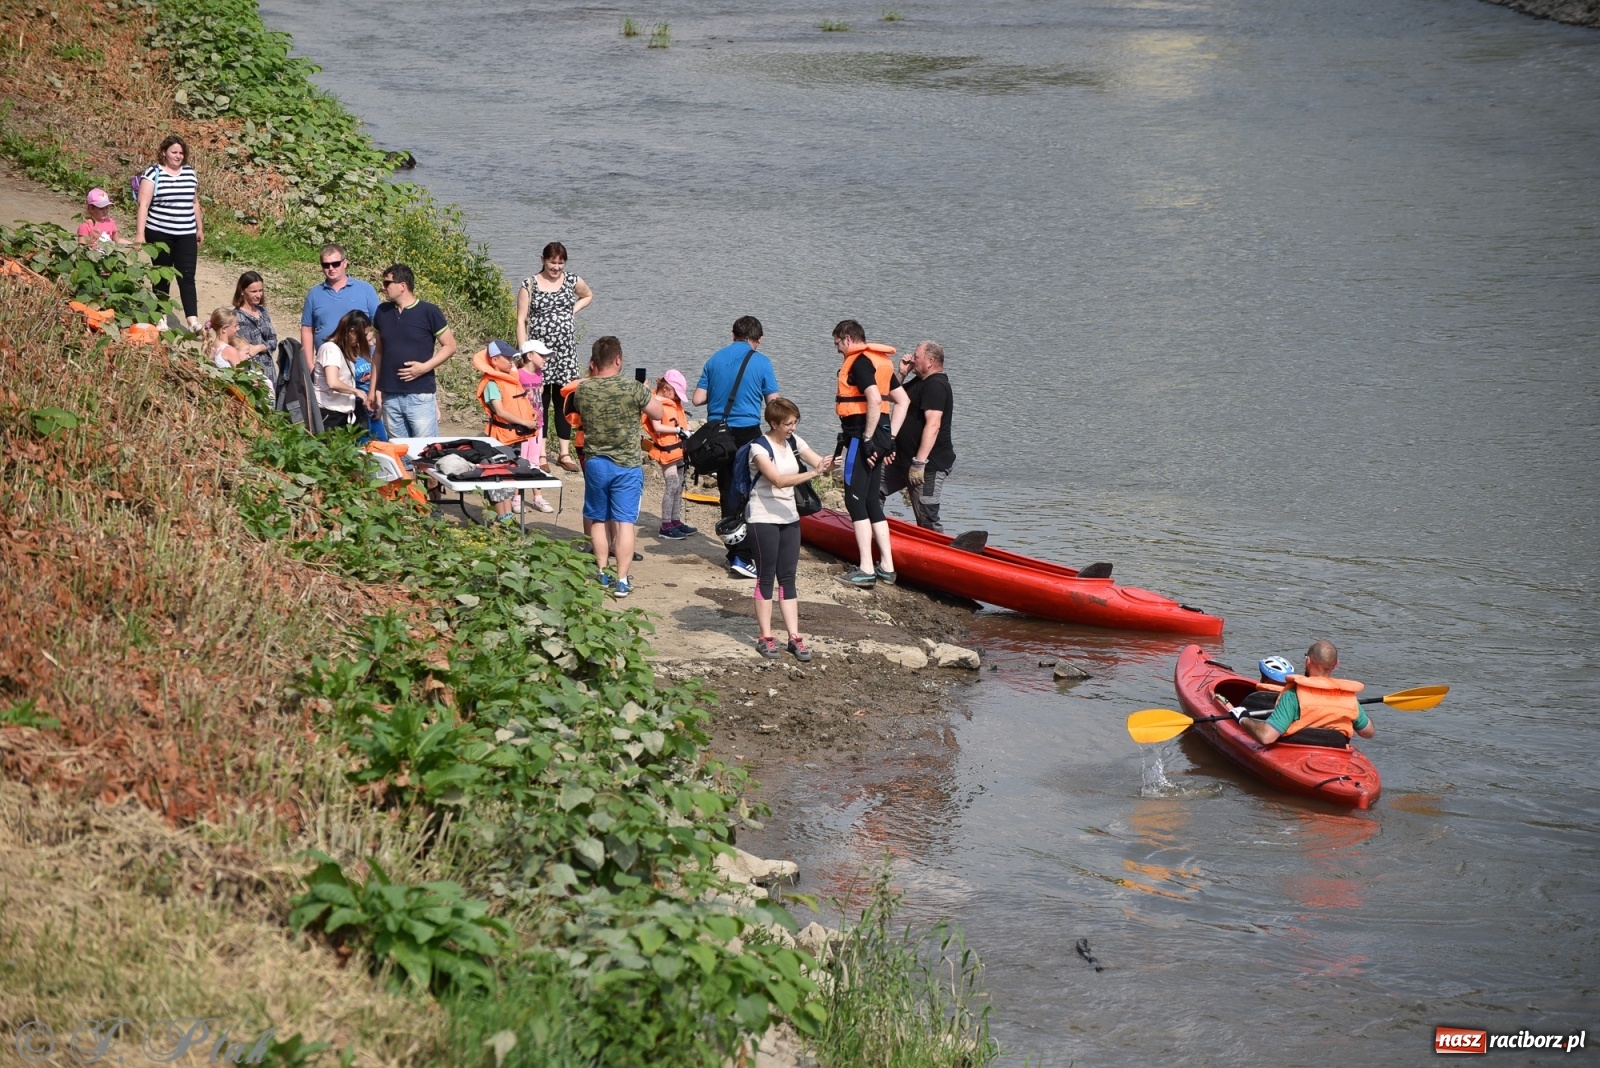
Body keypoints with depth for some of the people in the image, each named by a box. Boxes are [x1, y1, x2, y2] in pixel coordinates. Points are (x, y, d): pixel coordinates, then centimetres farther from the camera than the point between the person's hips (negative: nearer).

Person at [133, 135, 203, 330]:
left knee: (187, 276, -5)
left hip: (186, 234, 3)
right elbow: (143, 204, -10)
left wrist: (200, 228, 21)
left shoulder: (190, 173, 9)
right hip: (159, 234, -3)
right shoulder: (153, 173, -6)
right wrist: (139, 234, -16)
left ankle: (193, 320, -12)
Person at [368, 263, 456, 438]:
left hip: (421, 396, -5)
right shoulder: (383, 312, 9)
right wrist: (373, 388, 14)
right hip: (390, 397, 5)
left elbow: (450, 346, -1)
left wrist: (425, 367, -14)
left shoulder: (429, 312, -5)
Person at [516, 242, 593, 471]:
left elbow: (588, 295, 28)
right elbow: (521, 320, -2)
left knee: (564, 400, 5)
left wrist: (572, 310, 10)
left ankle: (564, 453, 12)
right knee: (540, 401, -2)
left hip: (566, 350, 3)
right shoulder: (530, 285, -2)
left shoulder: (572, 282, 6)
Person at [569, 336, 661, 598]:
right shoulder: (634, 389, -14)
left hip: (595, 463, 3)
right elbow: (658, 413, 0)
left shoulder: (582, 390, -6)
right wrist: (647, 392, 19)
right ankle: (622, 580, -3)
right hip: (627, 465, -3)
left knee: (598, 520, 18)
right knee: (624, 522, -1)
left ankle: (601, 573, 24)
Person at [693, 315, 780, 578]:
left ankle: (734, 553, 20)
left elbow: (698, 398, 5)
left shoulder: (715, 359, 6)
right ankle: (741, 556, -12)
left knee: (728, 492, 14)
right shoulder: (761, 362, -5)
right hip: (747, 433, -4)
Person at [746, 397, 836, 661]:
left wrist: (829, 465, -26)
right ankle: (765, 637, 5)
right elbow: (779, 480, -26)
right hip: (763, 519, -6)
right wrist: (812, 473, -33)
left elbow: (819, 462, -3)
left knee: (788, 578, 6)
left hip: (789, 518, 6)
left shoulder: (793, 442, 5)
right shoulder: (759, 448, -15)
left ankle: (794, 637, 5)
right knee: (766, 577, -1)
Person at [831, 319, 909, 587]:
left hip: (862, 436, -10)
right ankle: (887, 566, 14)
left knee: (855, 500, -7)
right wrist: (889, 438, 15)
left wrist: (867, 439, -21)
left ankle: (866, 570, -11)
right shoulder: (881, 361, 17)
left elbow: (874, 400, -25)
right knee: (871, 501, 14)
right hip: (880, 435, 10)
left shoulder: (859, 362, -12)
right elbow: (903, 401, 18)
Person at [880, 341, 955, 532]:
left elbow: (933, 425, -27)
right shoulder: (919, 381, 16)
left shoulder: (936, 385, -18)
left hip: (929, 465, -11)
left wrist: (919, 463, -31)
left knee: (927, 520, -9)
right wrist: (902, 374, 10)